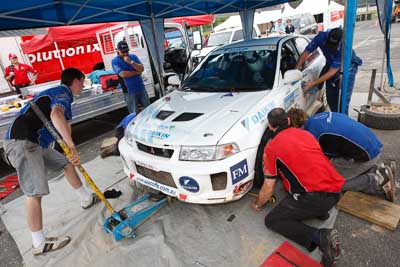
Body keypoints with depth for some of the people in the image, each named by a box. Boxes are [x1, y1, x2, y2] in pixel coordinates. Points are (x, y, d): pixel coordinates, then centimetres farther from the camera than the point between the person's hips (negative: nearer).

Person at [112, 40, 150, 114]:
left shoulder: (133, 57, 8)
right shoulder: (115, 61, -4)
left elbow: (142, 69, -4)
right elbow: (123, 74, -17)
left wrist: (131, 62, -18)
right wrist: (137, 72, -6)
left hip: (141, 88, 4)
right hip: (129, 91, -4)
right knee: (134, 113, 3)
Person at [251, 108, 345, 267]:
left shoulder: (271, 147, -4)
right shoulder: (305, 133, 15)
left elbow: (268, 188, 2)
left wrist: (258, 205, 22)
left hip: (314, 197, -8)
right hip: (335, 192, 8)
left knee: (272, 220, 4)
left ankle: (320, 237, -14)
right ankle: (321, 211, 16)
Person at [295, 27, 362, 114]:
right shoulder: (322, 36, -27)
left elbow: (332, 71, -34)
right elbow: (306, 53, -19)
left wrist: (314, 83, -37)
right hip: (331, 64, 5)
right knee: (330, 96, 8)